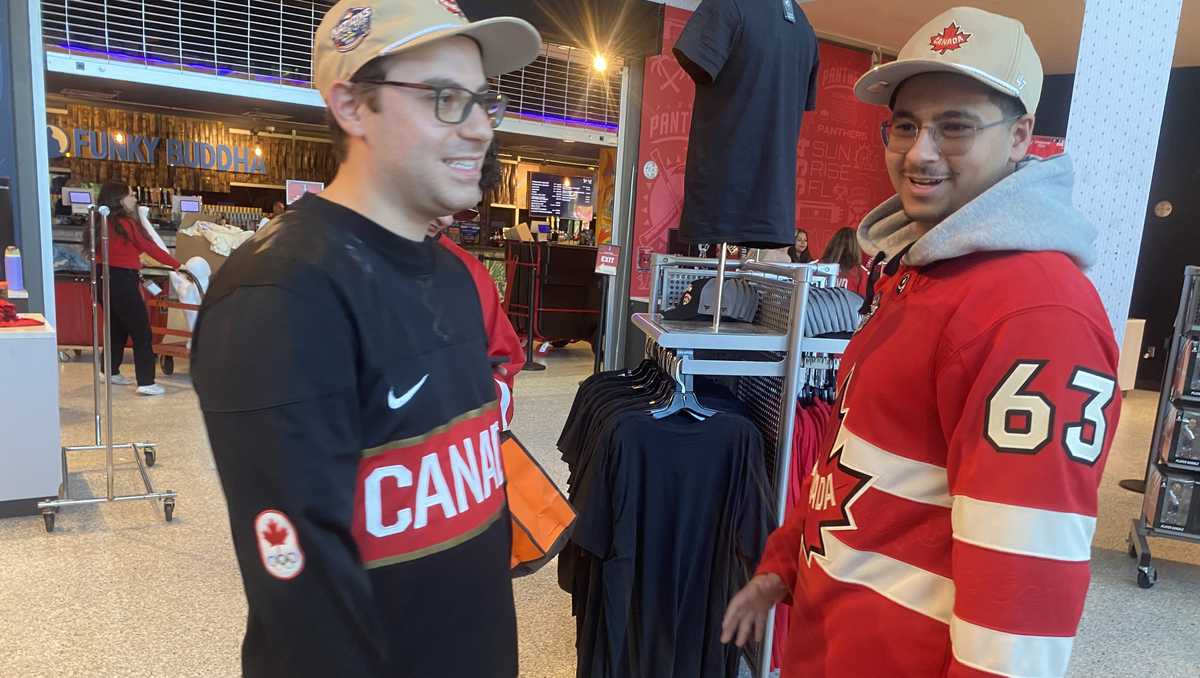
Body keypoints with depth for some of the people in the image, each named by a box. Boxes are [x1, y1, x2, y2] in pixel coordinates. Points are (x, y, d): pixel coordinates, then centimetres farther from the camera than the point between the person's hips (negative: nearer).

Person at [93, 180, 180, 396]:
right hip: (122, 280, -8)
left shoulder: (101, 224, 9)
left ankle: (111, 372, 36)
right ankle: (146, 383, -9)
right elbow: (151, 248, -11)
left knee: (117, 327, 23)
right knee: (141, 331, -5)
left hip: (105, 279, 8)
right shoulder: (127, 224, -13)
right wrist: (177, 265, -4)